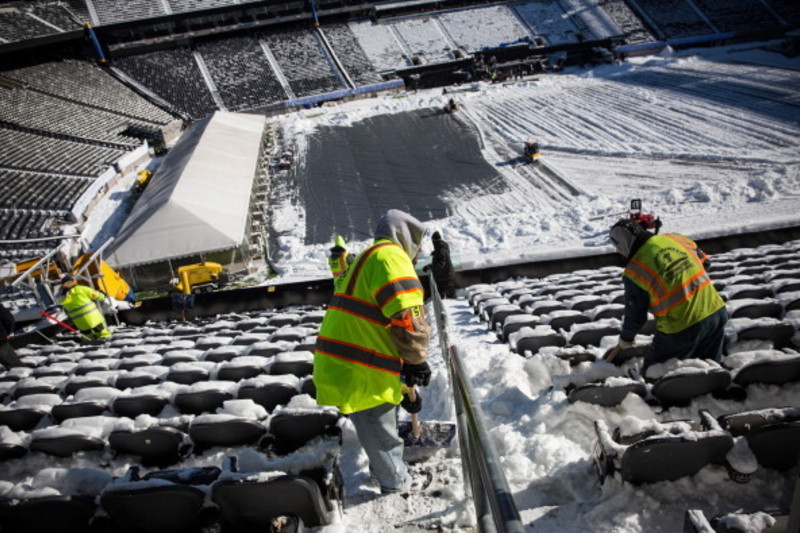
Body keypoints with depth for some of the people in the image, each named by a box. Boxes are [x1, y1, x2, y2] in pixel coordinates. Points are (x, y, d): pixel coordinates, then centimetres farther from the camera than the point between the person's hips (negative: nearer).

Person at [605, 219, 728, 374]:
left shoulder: (635, 270, -14)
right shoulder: (675, 238, 2)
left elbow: (635, 314, -5)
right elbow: (703, 261, 18)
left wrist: (625, 339, 13)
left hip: (682, 328, -6)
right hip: (716, 311, 6)